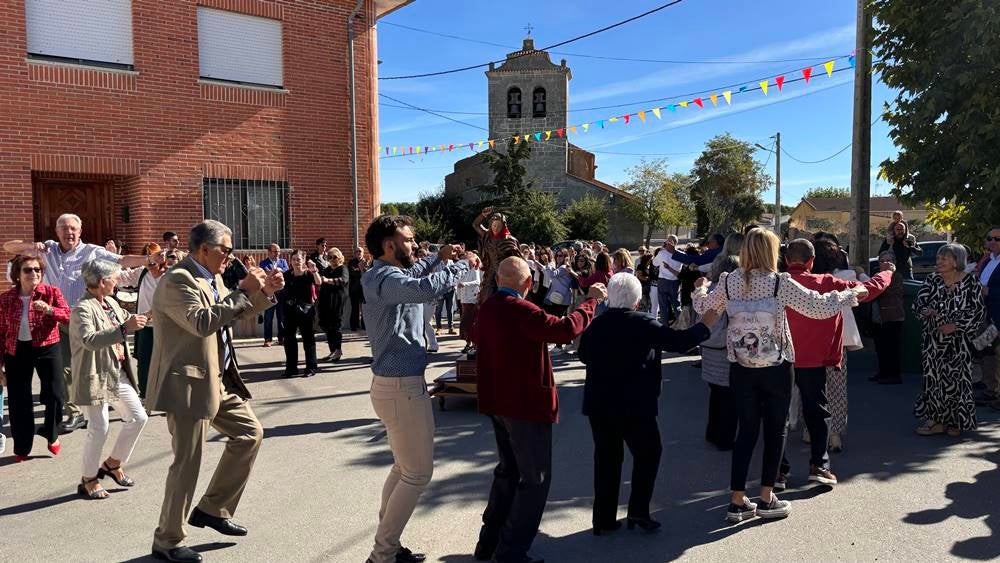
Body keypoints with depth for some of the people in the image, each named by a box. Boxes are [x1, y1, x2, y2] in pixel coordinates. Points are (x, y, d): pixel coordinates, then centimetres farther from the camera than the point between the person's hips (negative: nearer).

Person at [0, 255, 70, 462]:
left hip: (46, 348, -2)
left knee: (54, 394, -6)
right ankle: (22, 448, 23)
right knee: (18, 400, 7)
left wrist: (49, 310, -28)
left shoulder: (51, 292, -4)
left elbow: (68, 316, -10)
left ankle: (52, 435, 21)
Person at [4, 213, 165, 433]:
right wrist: (32, 245, -12)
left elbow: (122, 261, -15)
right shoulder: (48, 249, 7)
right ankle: (73, 413, 22)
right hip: (58, 320, 4)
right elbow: (9, 246, 9)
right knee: (63, 369, 10)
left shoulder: (92, 252, -4)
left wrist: (149, 259, -32)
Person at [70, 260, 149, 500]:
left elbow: (127, 319, 30)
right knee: (99, 428, -3)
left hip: (118, 373, 9)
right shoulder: (83, 308, -17)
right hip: (96, 376, -9)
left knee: (138, 417, 9)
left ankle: (113, 463, 28)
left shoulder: (111, 303, 9)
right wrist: (124, 328, -39)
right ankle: (88, 480, 16)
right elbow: (89, 340, -33)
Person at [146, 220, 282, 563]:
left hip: (218, 380, 10)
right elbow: (202, 322, -32)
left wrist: (265, 292, 4)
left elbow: (238, 315, 20)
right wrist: (243, 291, -26)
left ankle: (212, 508, 25)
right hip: (189, 384, -9)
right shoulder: (177, 280, -18)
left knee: (250, 433, 13)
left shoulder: (212, 278, 10)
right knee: (187, 463, -1)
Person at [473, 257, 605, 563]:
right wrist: (591, 300, -15)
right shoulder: (520, 309, -22)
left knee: (508, 471, 22)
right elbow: (565, 329, -27)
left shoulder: (487, 308, 6)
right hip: (526, 403, -9)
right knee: (535, 478, 3)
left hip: (498, 400, 9)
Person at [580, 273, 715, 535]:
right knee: (647, 453, 15)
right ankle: (638, 510, 10)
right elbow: (681, 341, -13)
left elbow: (584, 355, 12)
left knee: (606, 457, 13)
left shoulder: (596, 324, -1)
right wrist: (705, 325, 1)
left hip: (599, 403, 4)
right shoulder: (643, 324, -13)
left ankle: (604, 518, 17)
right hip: (635, 404, -4)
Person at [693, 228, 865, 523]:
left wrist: (700, 289, 34)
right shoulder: (780, 283, -12)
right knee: (774, 432, 12)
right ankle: (767, 499, 20)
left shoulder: (728, 282, -2)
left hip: (741, 369, 3)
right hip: (776, 369, -3)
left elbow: (703, 307, 13)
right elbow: (820, 308, -10)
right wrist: (851, 294, 7)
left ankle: (737, 501, 14)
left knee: (746, 431, 11)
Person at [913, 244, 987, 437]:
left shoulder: (970, 282, -4)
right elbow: (918, 302, 0)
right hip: (933, 339, 3)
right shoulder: (932, 280, 4)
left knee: (956, 378, 2)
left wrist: (956, 326, -15)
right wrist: (926, 310, -22)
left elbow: (979, 311, -5)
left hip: (958, 340, -2)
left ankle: (956, 421, 18)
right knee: (933, 376, 1)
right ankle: (935, 419, 10)